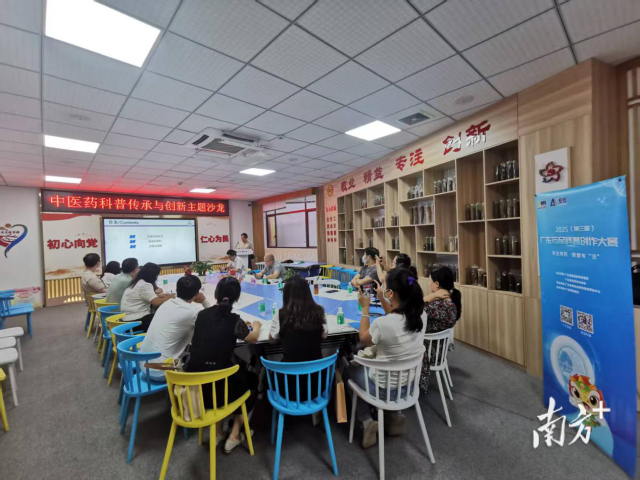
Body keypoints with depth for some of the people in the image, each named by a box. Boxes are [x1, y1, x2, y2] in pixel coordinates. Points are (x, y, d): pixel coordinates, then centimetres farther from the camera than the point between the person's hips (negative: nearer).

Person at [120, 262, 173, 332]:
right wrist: (169, 297, -10)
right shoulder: (145, 285, -19)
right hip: (135, 320, -9)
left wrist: (160, 296, 4)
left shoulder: (137, 282, 11)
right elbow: (157, 302, -25)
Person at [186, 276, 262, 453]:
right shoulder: (234, 320, -13)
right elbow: (253, 338, 7)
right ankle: (234, 436, 27)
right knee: (250, 380, 24)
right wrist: (256, 326, 26)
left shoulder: (202, 314, 1)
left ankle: (217, 433, 36)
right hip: (217, 387, -5)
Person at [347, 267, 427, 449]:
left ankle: (367, 422, 18)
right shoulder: (421, 315, -16)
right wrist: (384, 300, 1)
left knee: (352, 369, 24)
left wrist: (365, 308, -10)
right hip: (410, 383, 5)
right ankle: (395, 416, 27)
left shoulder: (382, 323, -34)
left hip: (385, 388, -5)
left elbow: (364, 340, -11)